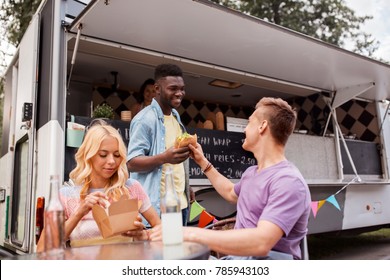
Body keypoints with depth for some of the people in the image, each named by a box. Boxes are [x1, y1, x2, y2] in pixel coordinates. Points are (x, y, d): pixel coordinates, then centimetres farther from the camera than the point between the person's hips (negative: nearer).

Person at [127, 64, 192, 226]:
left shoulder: (176, 116, 12)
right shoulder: (145, 119, -13)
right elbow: (132, 163, -17)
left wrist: (186, 189, 14)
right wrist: (165, 158, -32)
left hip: (181, 202, 8)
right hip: (157, 205, -8)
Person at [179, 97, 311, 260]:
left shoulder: (289, 181, -19)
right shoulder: (251, 172, 13)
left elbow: (261, 242, -30)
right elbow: (231, 194, 34)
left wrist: (193, 234, -31)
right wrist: (203, 162, 29)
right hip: (236, 257, 8)